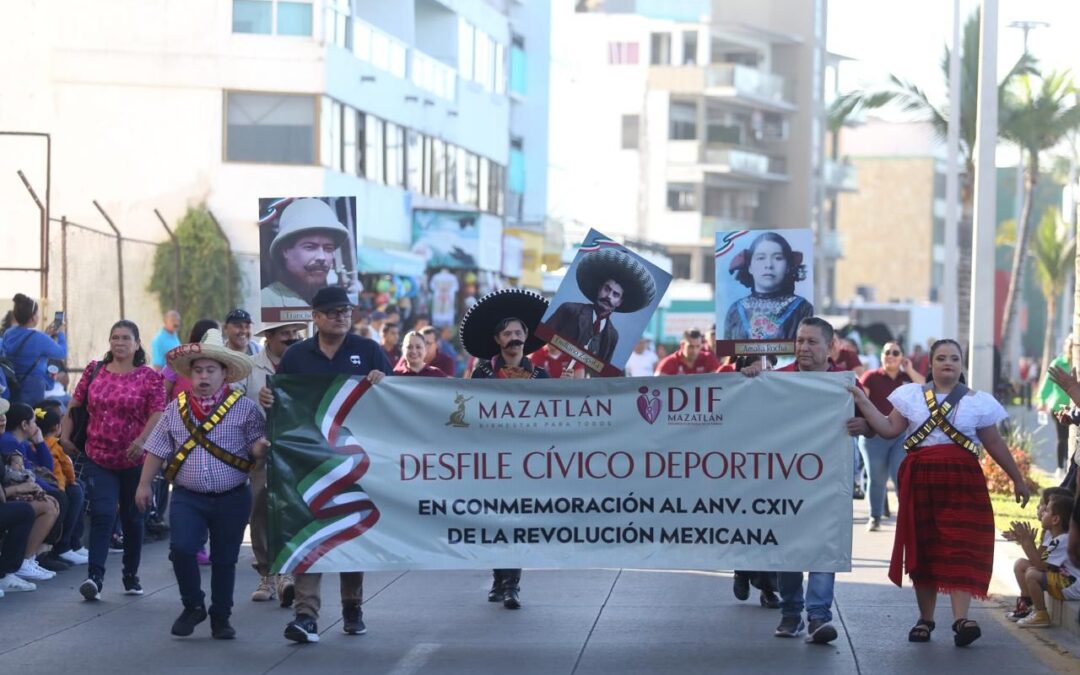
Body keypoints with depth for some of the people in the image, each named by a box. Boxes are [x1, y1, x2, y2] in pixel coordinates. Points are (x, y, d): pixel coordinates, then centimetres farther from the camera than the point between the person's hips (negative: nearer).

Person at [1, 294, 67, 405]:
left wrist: (46, 335, 24)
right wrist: (61, 333, 15)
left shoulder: (7, 334, 2)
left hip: (10, 389, 7)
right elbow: (62, 353, -2)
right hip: (32, 388, -7)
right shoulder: (39, 338, -19)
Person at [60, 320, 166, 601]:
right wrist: (65, 434, 4)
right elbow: (75, 405, 13)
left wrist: (142, 440, -27)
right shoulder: (94, 371, 6)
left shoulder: (150, 377, -3)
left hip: (135, 460, -1)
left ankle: (131, 575, 25)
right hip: (99, 458, 1)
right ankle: (95, 577, -18)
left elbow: (158, 414, -12)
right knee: (102, 514, -12)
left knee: (133, 518, 11)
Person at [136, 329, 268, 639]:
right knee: (181, 549, -16)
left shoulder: (244, 407, -1)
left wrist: (261, 447, -26)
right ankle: (193, 606, 6)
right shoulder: (176, 409, 6)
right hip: (187, 497, 1)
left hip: (232, 499, -1)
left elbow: (257, 446, -3)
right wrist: (144, 484, 10)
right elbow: (157, 450, 11)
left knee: (224, 560, 7)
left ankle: (220, 619, 22)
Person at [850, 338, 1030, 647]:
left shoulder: (978, 401, 8)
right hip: (920, 480, 1)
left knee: (961, 548, -11)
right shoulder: (912, 395, 10)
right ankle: (925, 618, 13)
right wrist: (863, 402, -4)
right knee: (923, 548, 4)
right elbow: (889, 429, 5)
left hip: (962, 481, -1)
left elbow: (994, 444, 13)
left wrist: (1017, 479, 14)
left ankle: (961, 618, -18)